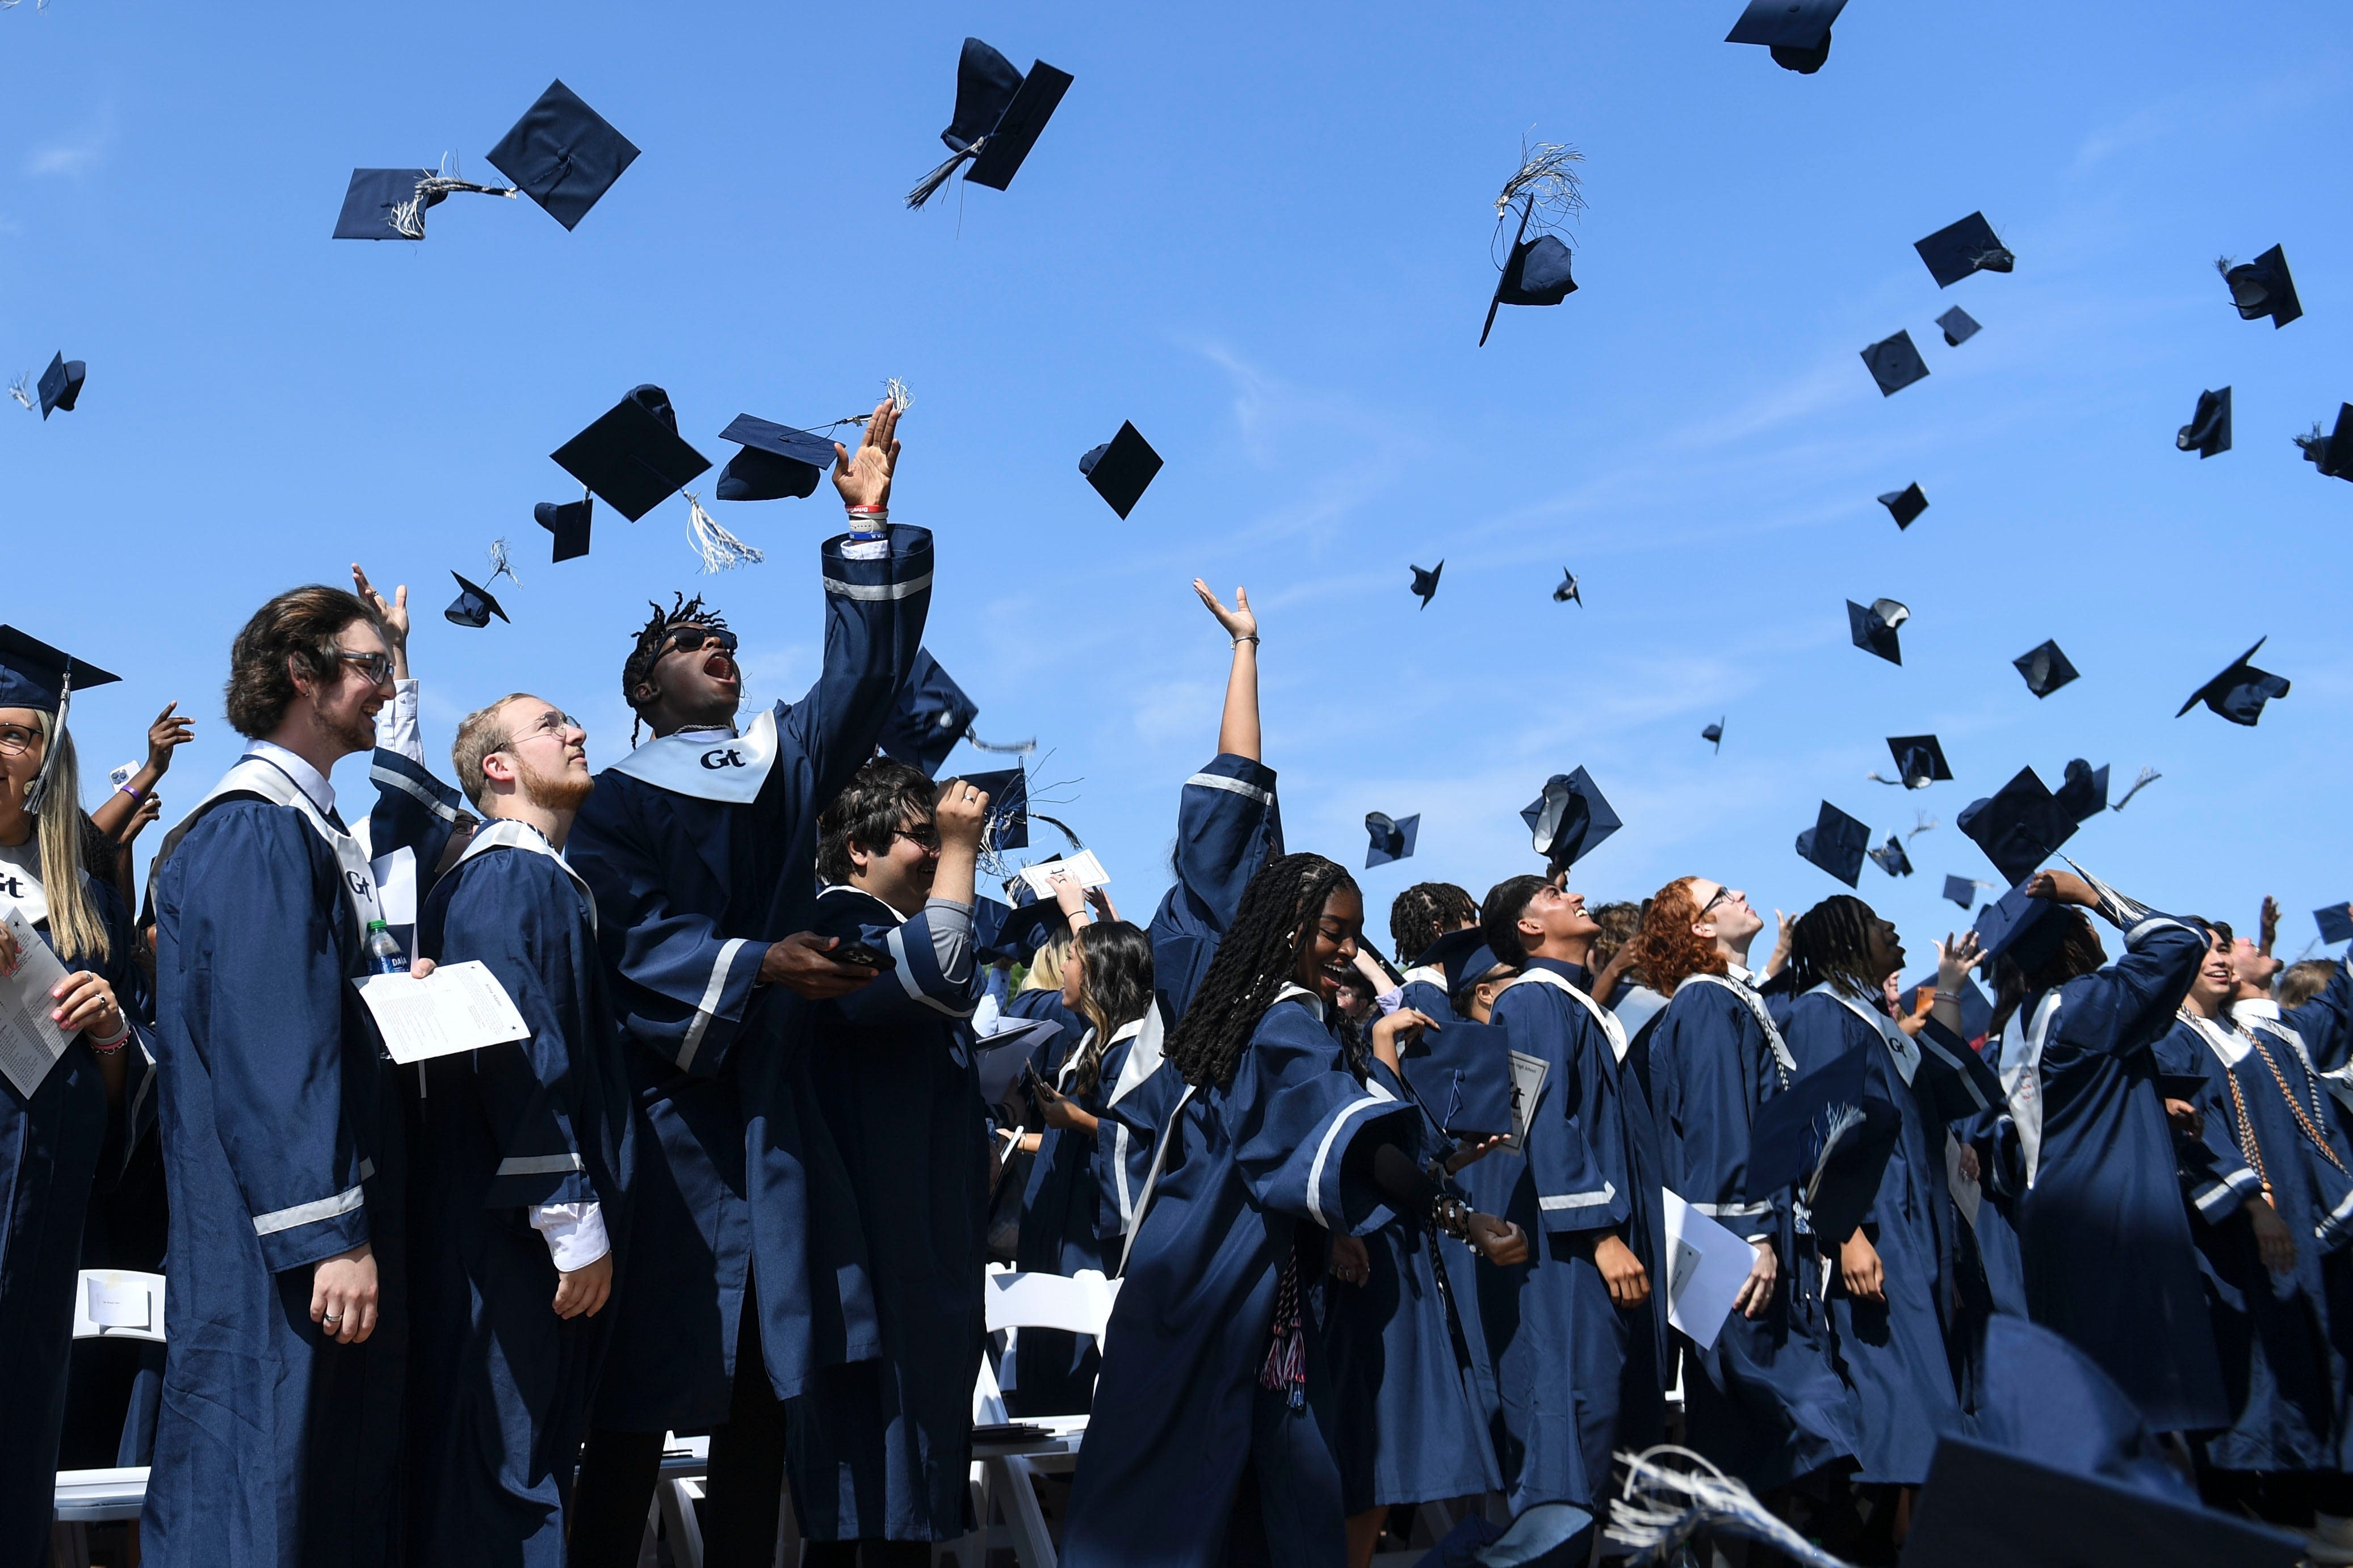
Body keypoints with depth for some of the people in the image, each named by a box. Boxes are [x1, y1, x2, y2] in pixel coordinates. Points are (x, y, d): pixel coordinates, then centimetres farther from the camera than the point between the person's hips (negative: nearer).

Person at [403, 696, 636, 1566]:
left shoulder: (543, 879, 17)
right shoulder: (509, 877, -13)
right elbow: (516, 1055, -21)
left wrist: (587, 1217, 20)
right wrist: (575, 1221, -20)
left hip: (521, 1232, 10)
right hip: (515, 1232, -10)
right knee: (504, 1491, -4)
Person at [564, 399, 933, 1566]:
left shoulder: (788, 758, 16)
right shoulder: (617, 801, 2)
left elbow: (866, 669, 11)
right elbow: (625, 939, -10)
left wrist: (869, 520, 7)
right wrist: (757, 964, -20)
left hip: (771, 1111, 5)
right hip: (665, 1110, -4)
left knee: (761, 1392, 5)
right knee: (642, 1396, -4)